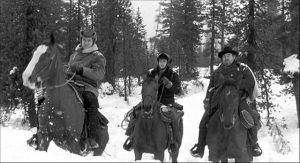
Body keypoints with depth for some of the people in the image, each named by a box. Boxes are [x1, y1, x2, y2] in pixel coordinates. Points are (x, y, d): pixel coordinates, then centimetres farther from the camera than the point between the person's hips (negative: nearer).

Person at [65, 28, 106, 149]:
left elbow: (99, 74, -12)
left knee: (92, 101, -37)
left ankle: (92, 138, -35)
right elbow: (67, 68, 37)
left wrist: (82, 70, -25)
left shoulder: (98, 57, 5)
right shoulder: (75, 54, 24)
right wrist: (65, 72, 11)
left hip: (87, 87, -6)